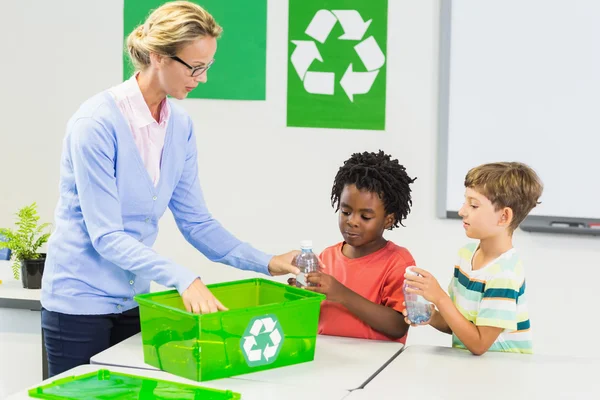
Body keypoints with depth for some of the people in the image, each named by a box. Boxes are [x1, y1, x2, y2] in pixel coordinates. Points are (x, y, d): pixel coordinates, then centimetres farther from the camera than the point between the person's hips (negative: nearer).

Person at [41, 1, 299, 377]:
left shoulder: (181, 126, 0)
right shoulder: (97, 122, -20)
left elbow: (196, 221, 4)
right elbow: (105, 236, -23)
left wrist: (265, 262, -7)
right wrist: (182, 278, -32)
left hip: (134, 301, 6)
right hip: (82, 300, -6)